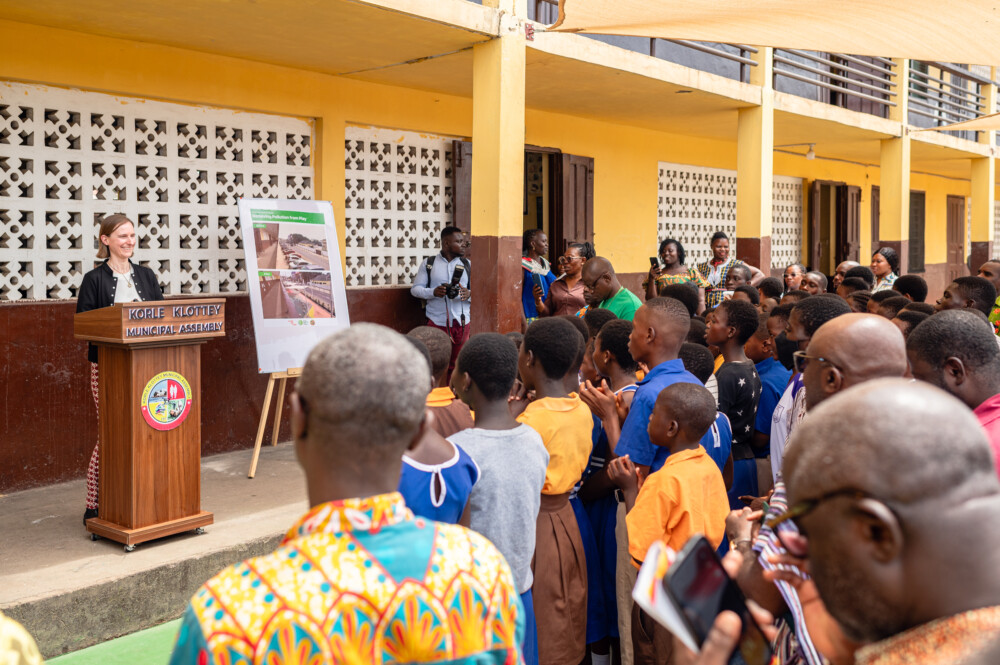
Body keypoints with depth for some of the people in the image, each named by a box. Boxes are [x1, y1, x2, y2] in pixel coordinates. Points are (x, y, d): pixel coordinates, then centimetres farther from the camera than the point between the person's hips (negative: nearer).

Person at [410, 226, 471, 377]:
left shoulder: (467, 264, 10)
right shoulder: (428, 263, 4)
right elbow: (415, 289, 3)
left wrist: (469, 294, -15)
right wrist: (433, 292, -16)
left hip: (461, 323, 2)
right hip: (436, 322, -2)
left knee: (456, 366, 6)